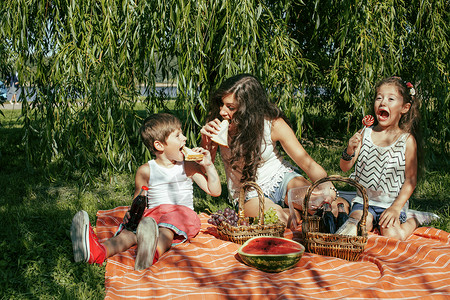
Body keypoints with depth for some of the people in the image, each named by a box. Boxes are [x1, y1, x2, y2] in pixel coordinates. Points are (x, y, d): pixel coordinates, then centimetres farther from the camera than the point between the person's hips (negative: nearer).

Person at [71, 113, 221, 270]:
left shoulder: (188, 167, 11)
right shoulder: (145, 171, 8)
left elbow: (215, 191, 9)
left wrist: (208, 165, -3)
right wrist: (133, 212, -11)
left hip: (182, 215, -1)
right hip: (154, 214, 1)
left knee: (166, 230, -37)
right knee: (131, 231, -30)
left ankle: (152, 253, -70)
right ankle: (100, 251, -58)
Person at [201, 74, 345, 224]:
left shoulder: (273, 124, -16)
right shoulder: (219, 125, -13)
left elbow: (309, 164, -16)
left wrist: (328, 188, -35)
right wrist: (206, 143, -28)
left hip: (281, 179, 0)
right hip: (248, 195, 0)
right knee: (276, 218, -35)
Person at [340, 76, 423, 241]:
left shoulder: (407, 140, -6)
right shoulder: (364, 134, 0)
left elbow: (411, 179, -5)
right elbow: (344, 168, 0)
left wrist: (396, 207, -14)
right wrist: (349, 151, -22)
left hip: (393, 202, -2)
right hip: (364, 200, 2)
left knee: (392, 236, -22)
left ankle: (413, 221, 11)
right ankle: (370, 221, 11)